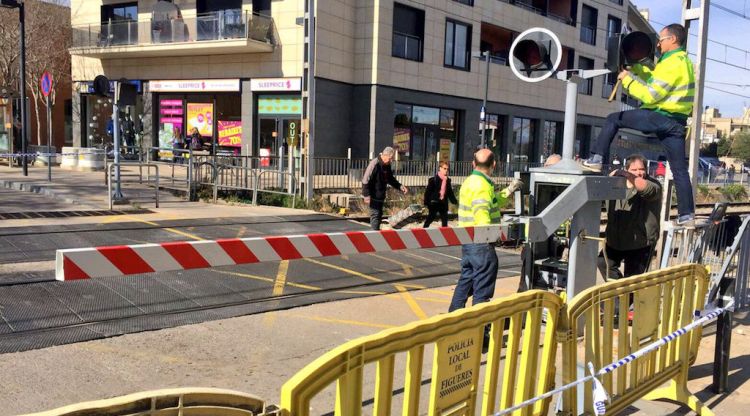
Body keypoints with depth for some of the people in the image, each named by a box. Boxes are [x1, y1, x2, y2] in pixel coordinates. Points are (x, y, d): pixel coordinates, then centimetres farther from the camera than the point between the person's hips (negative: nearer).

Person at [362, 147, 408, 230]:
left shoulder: (387, 165, 8)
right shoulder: (375, 164, -20)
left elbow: (390, 179, 22)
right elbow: (365, 180, -22)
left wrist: (400, 186, 8)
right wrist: (367, 195, -24)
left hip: (381, 196, 9)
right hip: (373, 196, -9)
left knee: (379, 214, 15)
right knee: (375, 214, -9)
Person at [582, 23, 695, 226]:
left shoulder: (672, 64, -13)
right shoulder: (685, 62, 18)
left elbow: (650, 95, -16)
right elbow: (655, 81, 23)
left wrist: (627, 79, -6)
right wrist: (634, 67, 18)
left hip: (659, 117, -9)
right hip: (677, 121, 9)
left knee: (613, 119, 6)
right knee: (680, 169, 8)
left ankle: (597, 159, -1)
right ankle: (687, 214, 9)